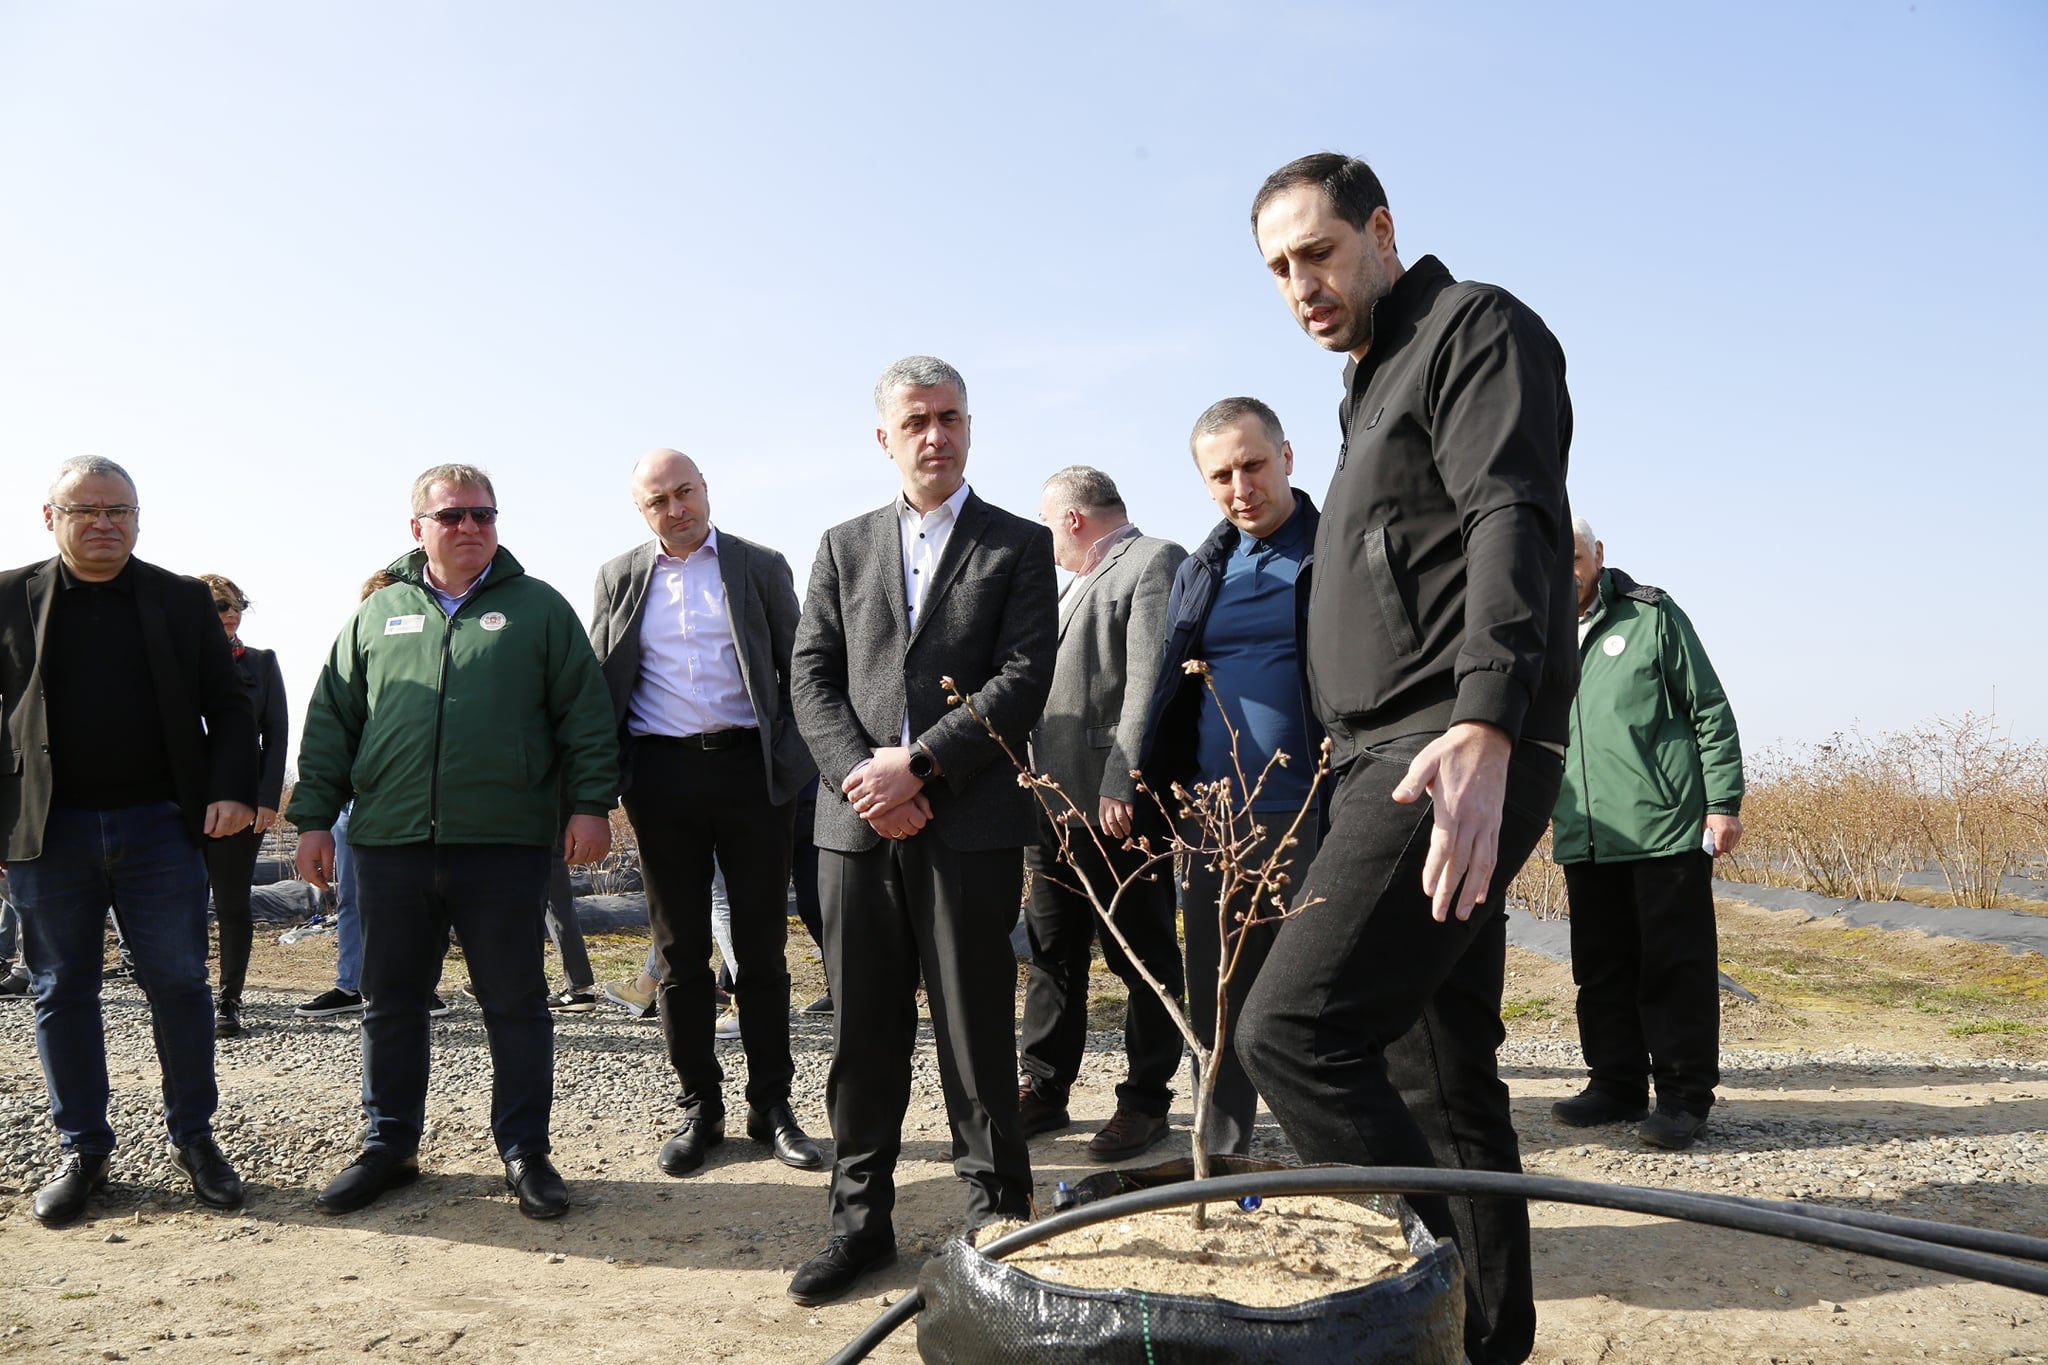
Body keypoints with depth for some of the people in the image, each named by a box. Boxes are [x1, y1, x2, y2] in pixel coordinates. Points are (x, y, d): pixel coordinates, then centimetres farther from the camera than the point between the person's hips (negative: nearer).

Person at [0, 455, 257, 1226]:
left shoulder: (184, 601, 7)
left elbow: (227, 705, 7)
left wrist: (232, 789, -8)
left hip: (161, 825, 0)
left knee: (179, 984, 3)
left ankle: (193, 1138, 17)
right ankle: (82, 1151, 21)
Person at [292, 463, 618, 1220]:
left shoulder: (538, 608, 7)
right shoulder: (377, 614, 14)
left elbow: (584, 712, 3)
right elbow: (331, 722, 15)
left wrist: (590, 803, -5)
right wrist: (314, 816, 9)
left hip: (502, 844, -2)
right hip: (390, 842, 3)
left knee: (517, 1004, 4)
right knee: (390, 1004, 11)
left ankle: (525, 1151, 16)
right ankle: (389, 1147, 26)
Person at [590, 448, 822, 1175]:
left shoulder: (761, 567, 6)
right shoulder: (619, 579, 10)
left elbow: (798, 670, 7)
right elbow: (594, 681, 11)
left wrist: (796, 761, -4)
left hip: (750, 768, -1)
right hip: (662, 774, 2)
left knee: (762, 948, 5)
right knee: (680, 951, 8)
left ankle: (771, 1106, 16)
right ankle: (699, 1107, 20)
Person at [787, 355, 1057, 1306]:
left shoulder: (1018, 545, 6)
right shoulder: (844, 547, 15)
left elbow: (1023, 679, -5)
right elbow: (812, 678, 8)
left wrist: (918, 765, -12)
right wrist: (859, 774, -8)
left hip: (971, 824, -3)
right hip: (857, 824, 3)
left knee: (976, 1030, 3)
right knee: (864, 1033, 9)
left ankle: (997, 1216, 18)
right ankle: (861, 1218, 22)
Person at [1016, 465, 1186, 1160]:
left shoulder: (1154, 561, -7)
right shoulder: (1072, 582, 23)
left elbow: (1148, 680, -17)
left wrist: (1122, 784, -23)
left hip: (1116, 802, -9)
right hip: (1051, 800, 9)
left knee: (1143, 957, 3)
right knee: (1051, 952, 14)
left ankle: (1146, 1100, 14)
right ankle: (1042, 1090, 24)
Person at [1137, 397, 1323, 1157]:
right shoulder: (1198, 573, 15)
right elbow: (1169, 696, 19)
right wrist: (1155, 795, 11)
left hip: (1311, 817, -5)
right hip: (1210, 819, 5)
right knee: (1216, 1007, 12)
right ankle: (1221, 1158, 25)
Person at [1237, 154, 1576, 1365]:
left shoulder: (1476, 328, -1)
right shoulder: (1377, 385, 27)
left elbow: (1513, 525, -18)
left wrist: (1485, 725, -33)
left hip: (1460, 754, -10)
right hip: (1397, 765, 10)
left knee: (1298, 1031, -19)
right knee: (1437, 1070, 11)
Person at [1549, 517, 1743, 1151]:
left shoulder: (1651, 615, -1)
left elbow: (1711, 711, -1)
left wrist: (1723, 801, -5)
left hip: (1666, 830, -5)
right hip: (1584, 838, 5)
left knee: (1676, 966, 0)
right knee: (1601, 966, 11)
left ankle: (1684, 1094, 9)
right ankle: (1617, 1082, 23)